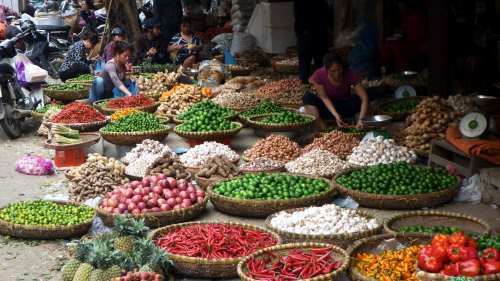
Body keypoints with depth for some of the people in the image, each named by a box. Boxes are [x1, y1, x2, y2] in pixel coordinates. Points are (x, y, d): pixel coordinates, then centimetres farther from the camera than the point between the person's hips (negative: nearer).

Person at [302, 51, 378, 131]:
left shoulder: (350, 74, -20)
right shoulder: (319, 75, -20)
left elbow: (364, 97, -25)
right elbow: (324, 97, -16)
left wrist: (361, 119, -40)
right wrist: (336, 115, -33)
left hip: (346, 107, 1)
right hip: (328, 107, -1)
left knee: (372, 95, -22)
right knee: (307, 97, -31)